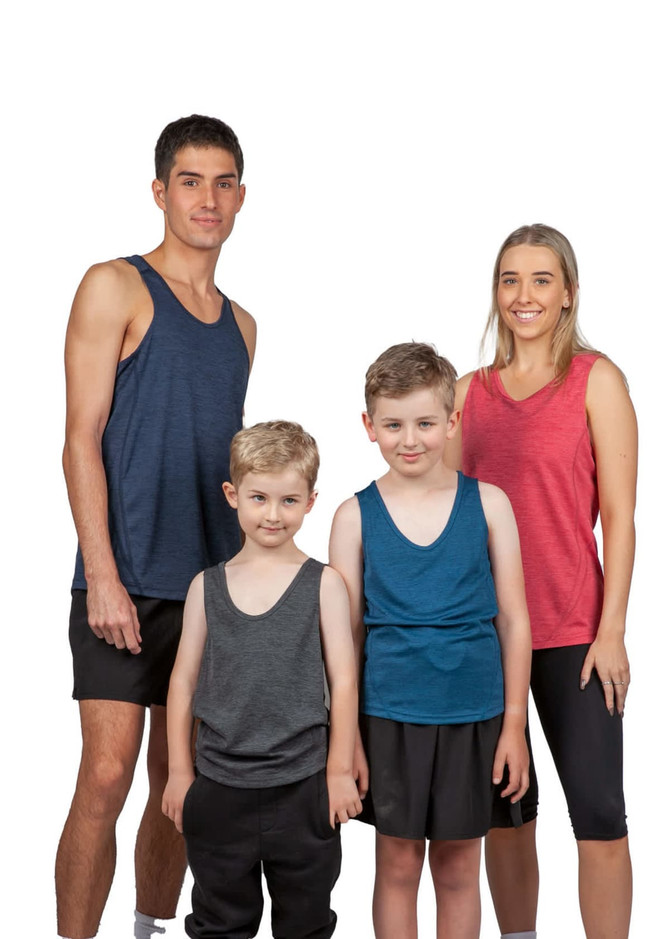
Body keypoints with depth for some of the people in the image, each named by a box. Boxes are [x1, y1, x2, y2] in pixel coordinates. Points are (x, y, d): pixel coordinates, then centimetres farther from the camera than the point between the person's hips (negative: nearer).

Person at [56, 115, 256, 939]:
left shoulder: (240, 325, 16)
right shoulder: (116, 289, -2)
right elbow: (81, 442, -8)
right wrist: (104, 577, -16)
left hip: (211, 586, 6)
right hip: (127, 583, -6)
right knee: (106, 777, -10)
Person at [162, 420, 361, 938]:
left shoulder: (323, 584, -3)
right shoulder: (207, 586, 3)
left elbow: (343, 681, -1)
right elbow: (185, 681, 8)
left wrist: (340, 771, -2)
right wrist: (180, 770, 7)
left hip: (302, 786, -2)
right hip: (218, 787, 2)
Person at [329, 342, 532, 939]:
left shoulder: (488, 503, -1)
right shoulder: (356, 515, -2)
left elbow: (513, 619, 2)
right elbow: (346, 632, 2)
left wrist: (514, 725, 0)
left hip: (473, 710, 0)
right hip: (389, 710, 0)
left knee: (459, 867, 11)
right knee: (398, 865, 10)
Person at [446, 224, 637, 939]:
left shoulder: (595, 379, -1)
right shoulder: (470, 391, 9)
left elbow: (619, 515, -4)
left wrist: (611, 630, -10)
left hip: (573, 631, -3)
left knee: (598, 812, -4)